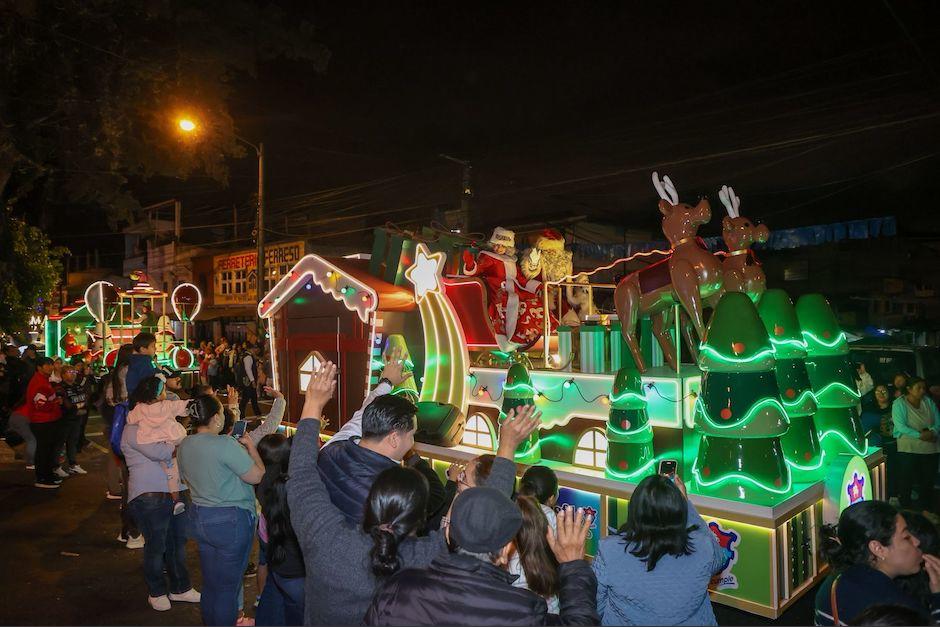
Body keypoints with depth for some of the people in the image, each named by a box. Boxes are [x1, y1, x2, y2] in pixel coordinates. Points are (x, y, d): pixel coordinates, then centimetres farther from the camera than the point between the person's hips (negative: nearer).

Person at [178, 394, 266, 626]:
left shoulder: (184, 446, 2)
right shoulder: (225, 444, -23)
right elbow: (257, 476, -19)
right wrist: (250, 446, -5)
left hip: (199, 518, 8)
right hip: (231, 521, -8)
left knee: (210, 583, 21)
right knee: (228, 586, 7)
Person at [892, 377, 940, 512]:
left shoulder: (928, 402, 8)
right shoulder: (899, 403, -6)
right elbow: (901, 427, -14)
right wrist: (920, 435, -22)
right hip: (908, 449, -5)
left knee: (928, 481, 12)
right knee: (906, 481, -1)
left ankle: (926, 510, 25)